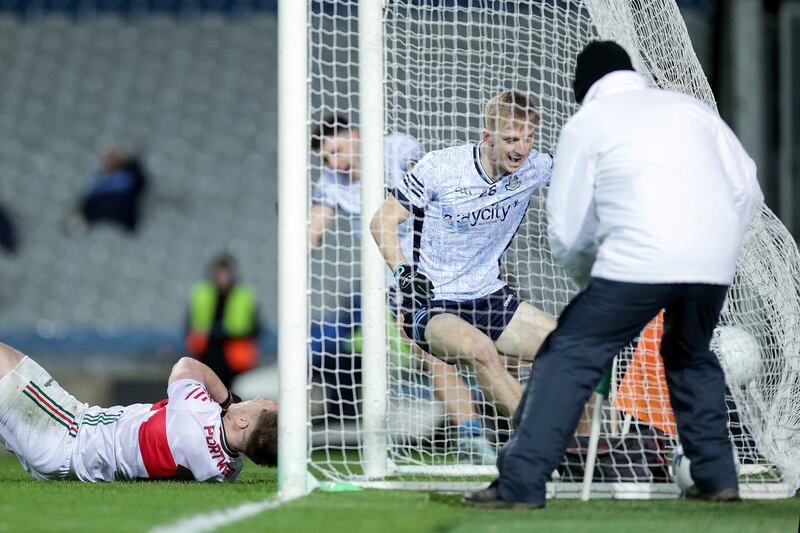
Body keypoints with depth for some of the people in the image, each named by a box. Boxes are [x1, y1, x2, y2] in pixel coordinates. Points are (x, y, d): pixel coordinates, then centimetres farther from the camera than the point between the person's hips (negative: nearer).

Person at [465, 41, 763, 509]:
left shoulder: (585, 124, 14)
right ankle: (717, 477, 24)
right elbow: (748, 189, 18)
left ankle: (522, 484, -7)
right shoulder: (690, 107, 24)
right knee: (691, 358, 29)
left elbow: (567, 234, 12)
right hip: (715, 262, 4)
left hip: (640, 259, -4)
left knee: (569, 357, 2)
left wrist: (587, 277, 30)